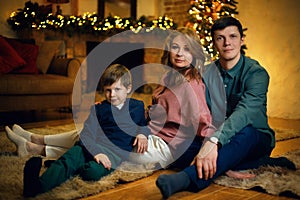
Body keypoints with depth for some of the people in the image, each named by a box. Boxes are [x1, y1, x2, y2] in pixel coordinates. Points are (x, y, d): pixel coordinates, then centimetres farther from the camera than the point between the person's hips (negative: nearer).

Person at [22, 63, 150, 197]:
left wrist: (142, 133, 8)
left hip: (115, 152, 0)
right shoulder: (98, 109, 13)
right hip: (91, 147, 1)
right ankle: (38, 185, -55)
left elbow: (143, 125, 35)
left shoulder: (137, 107, 17)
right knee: (69, 158, -34)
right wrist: (96, 152, -21)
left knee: (93, 171, -36)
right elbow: (87, 134, 0)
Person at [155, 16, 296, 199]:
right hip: (219, 143, 5)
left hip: (256, 139, -5)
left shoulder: (256, 73, -16)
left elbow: (244, 112, -35)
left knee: (245, 133, -39)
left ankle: (187, 178, -58)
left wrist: (214, 142, -52)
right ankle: (263, 164, -18)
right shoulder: (207, 74, 0)